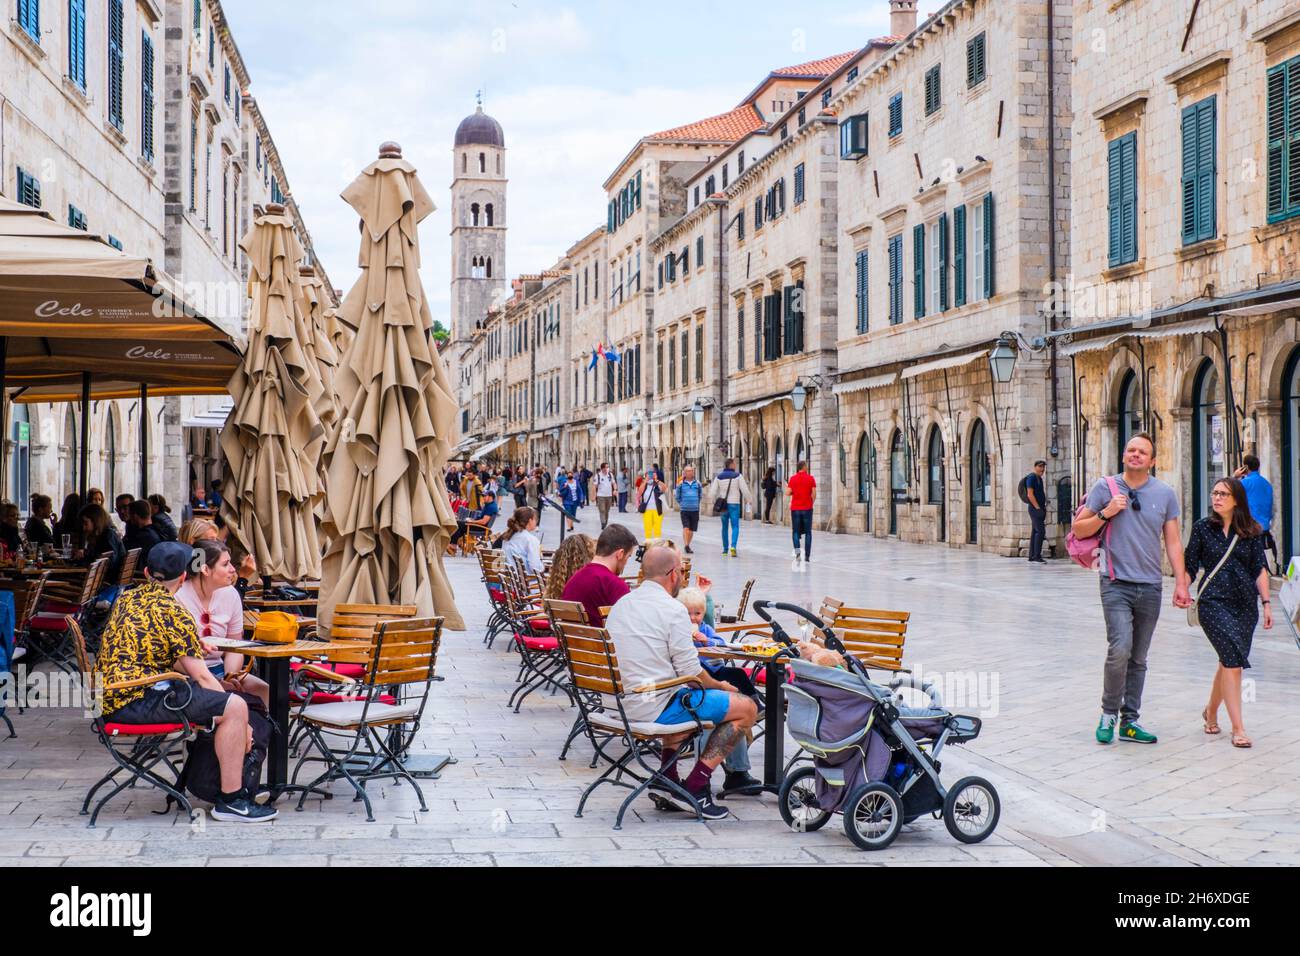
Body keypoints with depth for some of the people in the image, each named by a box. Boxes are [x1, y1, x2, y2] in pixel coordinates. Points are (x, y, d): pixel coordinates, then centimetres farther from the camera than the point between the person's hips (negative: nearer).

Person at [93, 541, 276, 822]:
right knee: (235, 706, -12)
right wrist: (240, 723, -3)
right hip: (138, 701, -10)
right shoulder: (173, 611, -11)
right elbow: (201, 676, -10)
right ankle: (230, 801, -9)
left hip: (110, 699, 10)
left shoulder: (126, 599, 15)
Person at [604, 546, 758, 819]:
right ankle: (694, 788, -3)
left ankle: (667, 779, 25)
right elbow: (690, 672, -13)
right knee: (746, 708, -1)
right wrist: (721, 686, 5)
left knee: (682, 696, 39)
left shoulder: (621, 604, 11)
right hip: (654, 708, -9)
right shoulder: (672, 609, -13)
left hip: (619, 702, 9)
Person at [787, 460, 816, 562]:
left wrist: (787, 487, 17)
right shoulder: (810, 478, -4)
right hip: (807, 508, -1)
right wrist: (811, 503, 12)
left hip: (795, 508, 1)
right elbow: (814, 494, -6)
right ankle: (807, 555, 5)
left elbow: (788, 493, -4)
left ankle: (797, 550, -14)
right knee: (808, 532, 7)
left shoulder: (793, 478, -1)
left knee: (795, 531, 9)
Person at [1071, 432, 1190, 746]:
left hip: (1150, 587, 3)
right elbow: (1078, 529, 6)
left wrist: (1180, 583, 3)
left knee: (1138, 659, 8)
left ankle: (1129, 721, 18)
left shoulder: (1165, 494, 6)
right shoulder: (1105, 488, 2)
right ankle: (1109, 713, 0)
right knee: (1120, 649, -18)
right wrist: (1106, 513, -11)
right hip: (1116, 583, -3)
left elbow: (1173, 541, 9)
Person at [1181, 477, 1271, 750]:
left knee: (1229, 662, 11)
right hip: (1213, 602, -3)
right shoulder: (1203, 528, 3)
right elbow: (1189, 566, 5)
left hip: (1245, 604, 3)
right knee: (1233, 660, -15)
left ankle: (1211, 711, 37)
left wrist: (1266, 603, -1)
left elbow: (1260, 568, 6)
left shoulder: (1252, 531, 7)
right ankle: (1238, 728, -12)